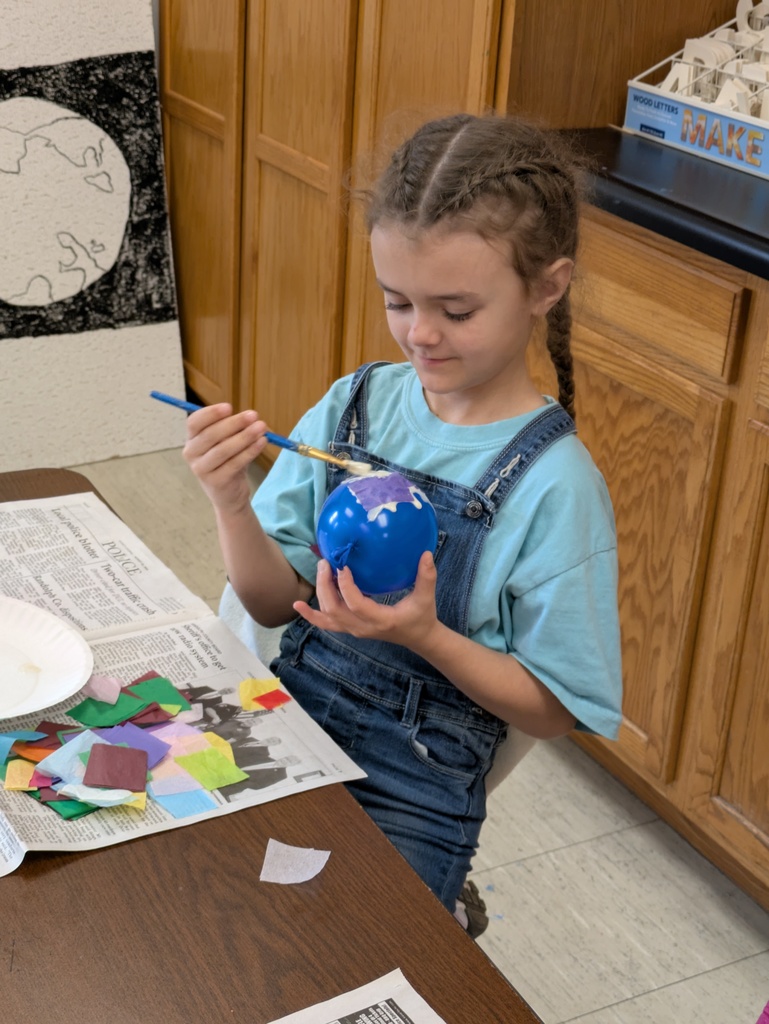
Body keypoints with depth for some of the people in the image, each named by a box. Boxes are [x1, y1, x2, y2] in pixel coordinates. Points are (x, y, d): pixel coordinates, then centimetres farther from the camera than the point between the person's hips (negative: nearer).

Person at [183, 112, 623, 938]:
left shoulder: (553, 484, -14)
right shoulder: (357, 405, -1)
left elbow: (554, 711, -6)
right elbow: (276, 603, 2)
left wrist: (427, 636, -21)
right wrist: (231, 505, -17)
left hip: (408, 803, -5)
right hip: (288, 726, 5)